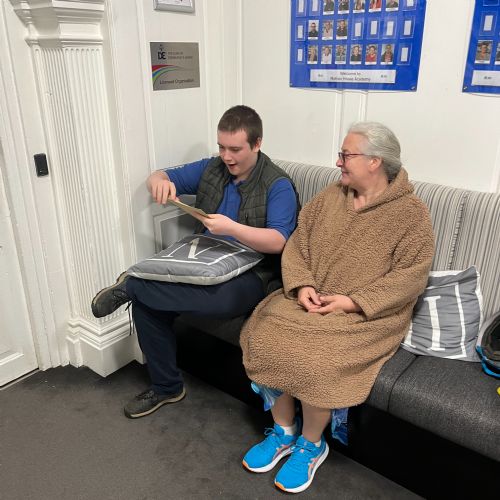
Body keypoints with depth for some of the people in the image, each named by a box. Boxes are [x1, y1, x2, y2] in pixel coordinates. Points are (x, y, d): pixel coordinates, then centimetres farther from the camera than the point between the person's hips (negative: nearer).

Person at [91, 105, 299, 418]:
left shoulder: (278, 185, -7)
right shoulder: (211, 169, 10)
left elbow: (277, 242, -18)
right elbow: (158, 177, 14)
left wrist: (231, 228, -31)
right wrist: (160, 181, -12)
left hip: (249, 276, -5)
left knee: (222, 297, -40)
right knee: (146, 302, -15)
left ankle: (132, 285, -18)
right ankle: (167, 387, 5)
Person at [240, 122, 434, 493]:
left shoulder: (411, 213, -5)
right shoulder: (329, 196, 10)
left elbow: (410, 277, -12)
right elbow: (296, 245, 7)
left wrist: (353, 302, -20)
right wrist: (301, 285, -12)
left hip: (367, 314, -4)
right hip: (309, 302, 5)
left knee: (317, 357, -29)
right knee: (265, 337, -19)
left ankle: (312, 444, 2)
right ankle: (283, 431, 4)